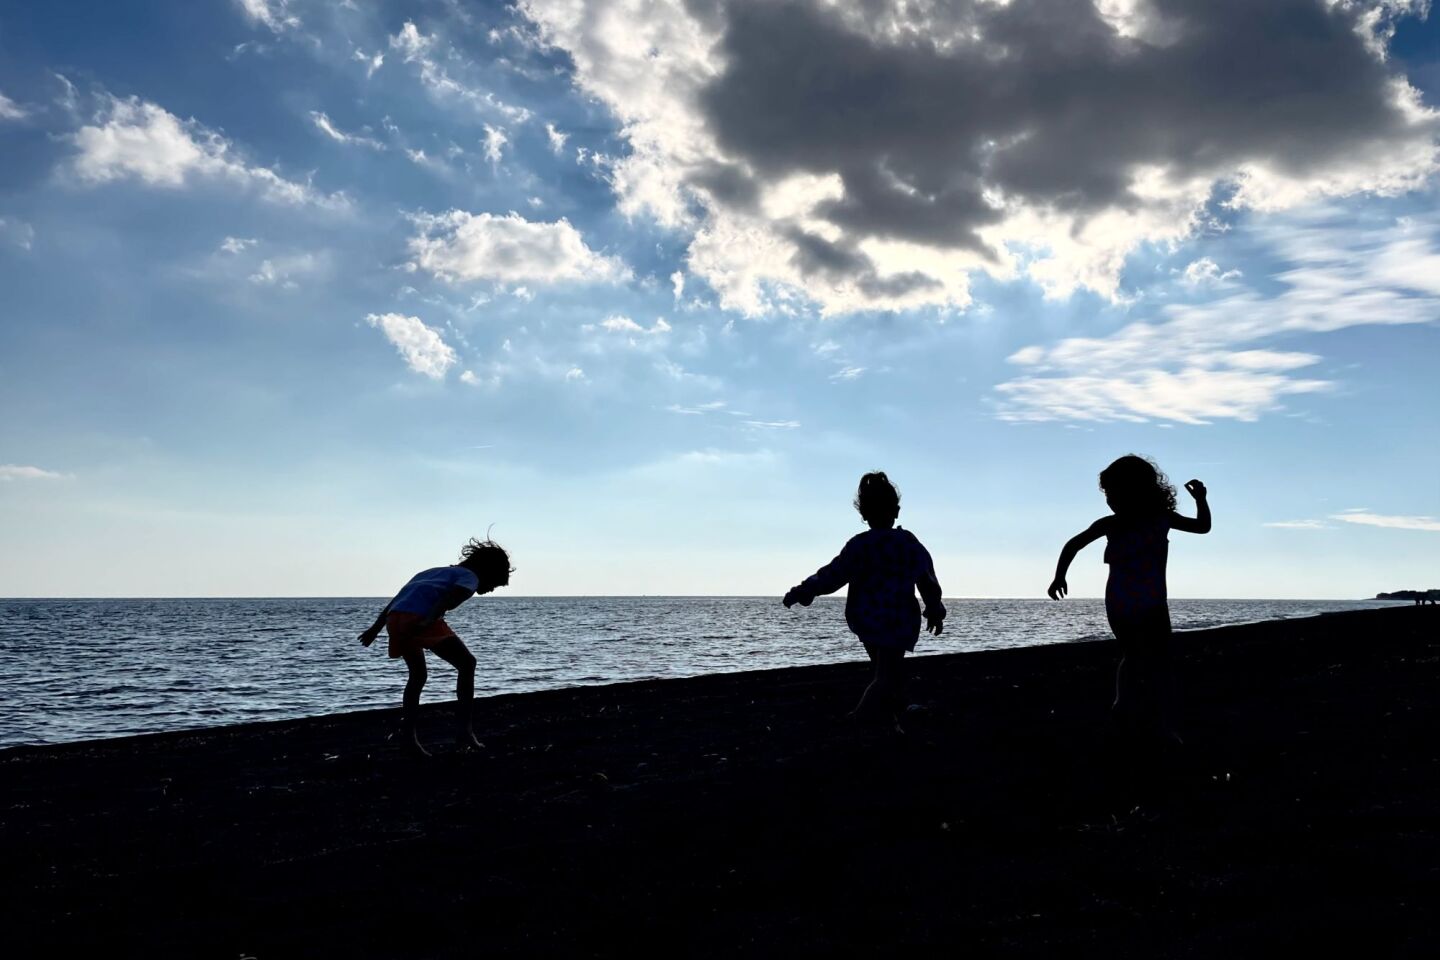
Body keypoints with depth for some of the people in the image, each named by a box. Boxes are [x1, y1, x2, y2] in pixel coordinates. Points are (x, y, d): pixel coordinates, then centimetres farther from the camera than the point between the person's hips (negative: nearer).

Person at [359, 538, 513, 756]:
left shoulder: (434, 571, 38)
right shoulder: (470, 577, 16)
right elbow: (451, 597, -7)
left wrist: (376, 627, 29)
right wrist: (429, 620, -20)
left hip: (395, 617, 7)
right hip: (420, 617, -7)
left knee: (417, 674, 25)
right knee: (466, 663, 3)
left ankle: (408, 733, 16)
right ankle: (464, 729, -4)